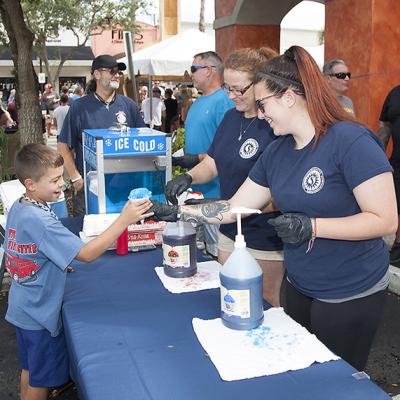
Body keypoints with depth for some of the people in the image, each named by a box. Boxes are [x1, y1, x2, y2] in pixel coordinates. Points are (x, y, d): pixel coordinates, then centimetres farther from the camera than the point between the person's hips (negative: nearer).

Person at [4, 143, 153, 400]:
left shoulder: (18, 208, -2)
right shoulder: (39, 220, -31)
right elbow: (87, 254, -34)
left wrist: (56, 264, 7)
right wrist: (124, 220, -38)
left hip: (23, 308, 9)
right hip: (40, 314, -9)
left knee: (30, 370, 26)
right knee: (41, 379, 12)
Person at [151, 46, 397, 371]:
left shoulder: (350, 141, -19)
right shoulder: (276, 152, 2)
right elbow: (235, 207, 6)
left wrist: (312, 227, -28)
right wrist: (178, 212, 2)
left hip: (350, 294, -6)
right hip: (300, 286, 7)